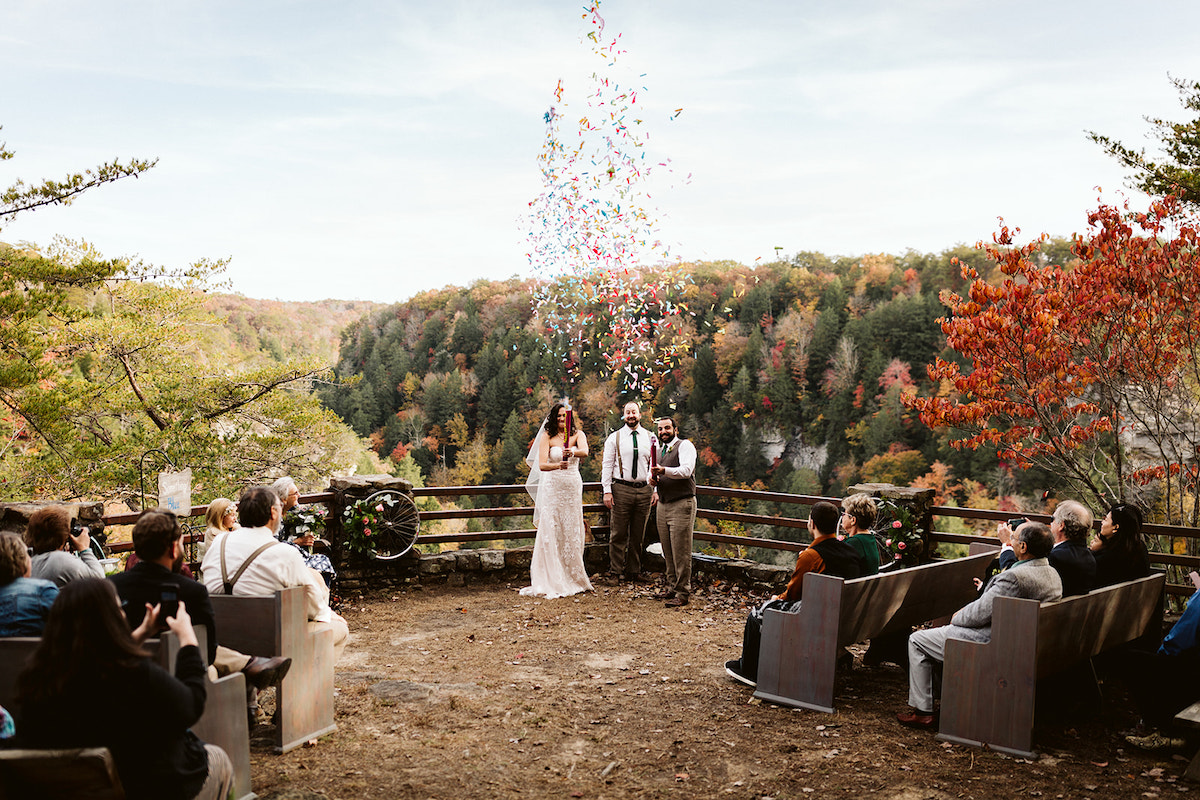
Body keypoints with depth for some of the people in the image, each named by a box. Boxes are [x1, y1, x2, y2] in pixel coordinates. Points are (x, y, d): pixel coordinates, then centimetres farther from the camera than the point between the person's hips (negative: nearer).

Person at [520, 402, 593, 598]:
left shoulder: (578, 434, 5)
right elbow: (541, 465, -10)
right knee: (550, 532, -6)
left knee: (572, 532, 5)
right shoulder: (547, 436, 1)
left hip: (573, 486, 2)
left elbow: (585, 451, -17)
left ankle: (574, 579, 16)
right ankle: (550, 581, -3)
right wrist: (557, 465, -30)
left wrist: (573, 451, -39)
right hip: (552, 486, -2)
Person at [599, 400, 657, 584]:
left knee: (638, 535, 9)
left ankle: (633, 571, 19)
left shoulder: (650, 438, 9)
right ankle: (615, 572, 7)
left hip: (644, 490, 3)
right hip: (621, 489, -2)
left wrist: (655, 490, 2)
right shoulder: (614, 438, 3)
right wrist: (607, 491, -6)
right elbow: (607, 465, 1)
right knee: (618, 534, -1)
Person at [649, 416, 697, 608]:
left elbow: (686, 470, -21)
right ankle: (671, 587, 21)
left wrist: (664, 471, -36)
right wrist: (653, 480, 1)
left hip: (681, 505, -7)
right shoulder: (659, 450, 19)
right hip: (663, 505, 7)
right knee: (667, 550, 11)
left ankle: (682, 593, -1)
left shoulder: (685, 445, -5)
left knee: (681, 551, -6)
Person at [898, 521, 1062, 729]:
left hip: (990, 645, -10)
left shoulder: (1015, 577, -30)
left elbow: (980, 614, -23)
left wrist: (957, 618, -3)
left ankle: (923, 712, 9)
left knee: (917, 640, 4)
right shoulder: (1053, 574, 1)